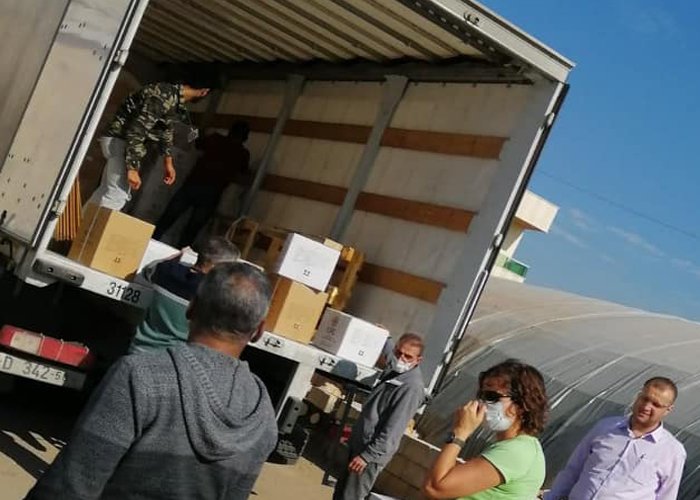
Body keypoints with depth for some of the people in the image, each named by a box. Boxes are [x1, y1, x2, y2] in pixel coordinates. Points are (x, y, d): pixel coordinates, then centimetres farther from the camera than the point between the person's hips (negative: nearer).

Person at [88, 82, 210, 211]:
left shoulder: (177, 99, 6)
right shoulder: (164, 95, -26)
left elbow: (165, 130, 21)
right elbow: (136, 131, -30)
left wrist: (168, 163, 25)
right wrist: (133, 169, -30)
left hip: (128, 142, 10)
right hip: (118, 139, -10)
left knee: (106, 191, 16)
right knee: (118, 195, -18)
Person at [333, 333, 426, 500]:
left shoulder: (412, 387, -22)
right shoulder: (392, 371, 8)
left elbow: (393, 429, -24)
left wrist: (367, 455, -22)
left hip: (371, 452, -9)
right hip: (359, 444, 9)